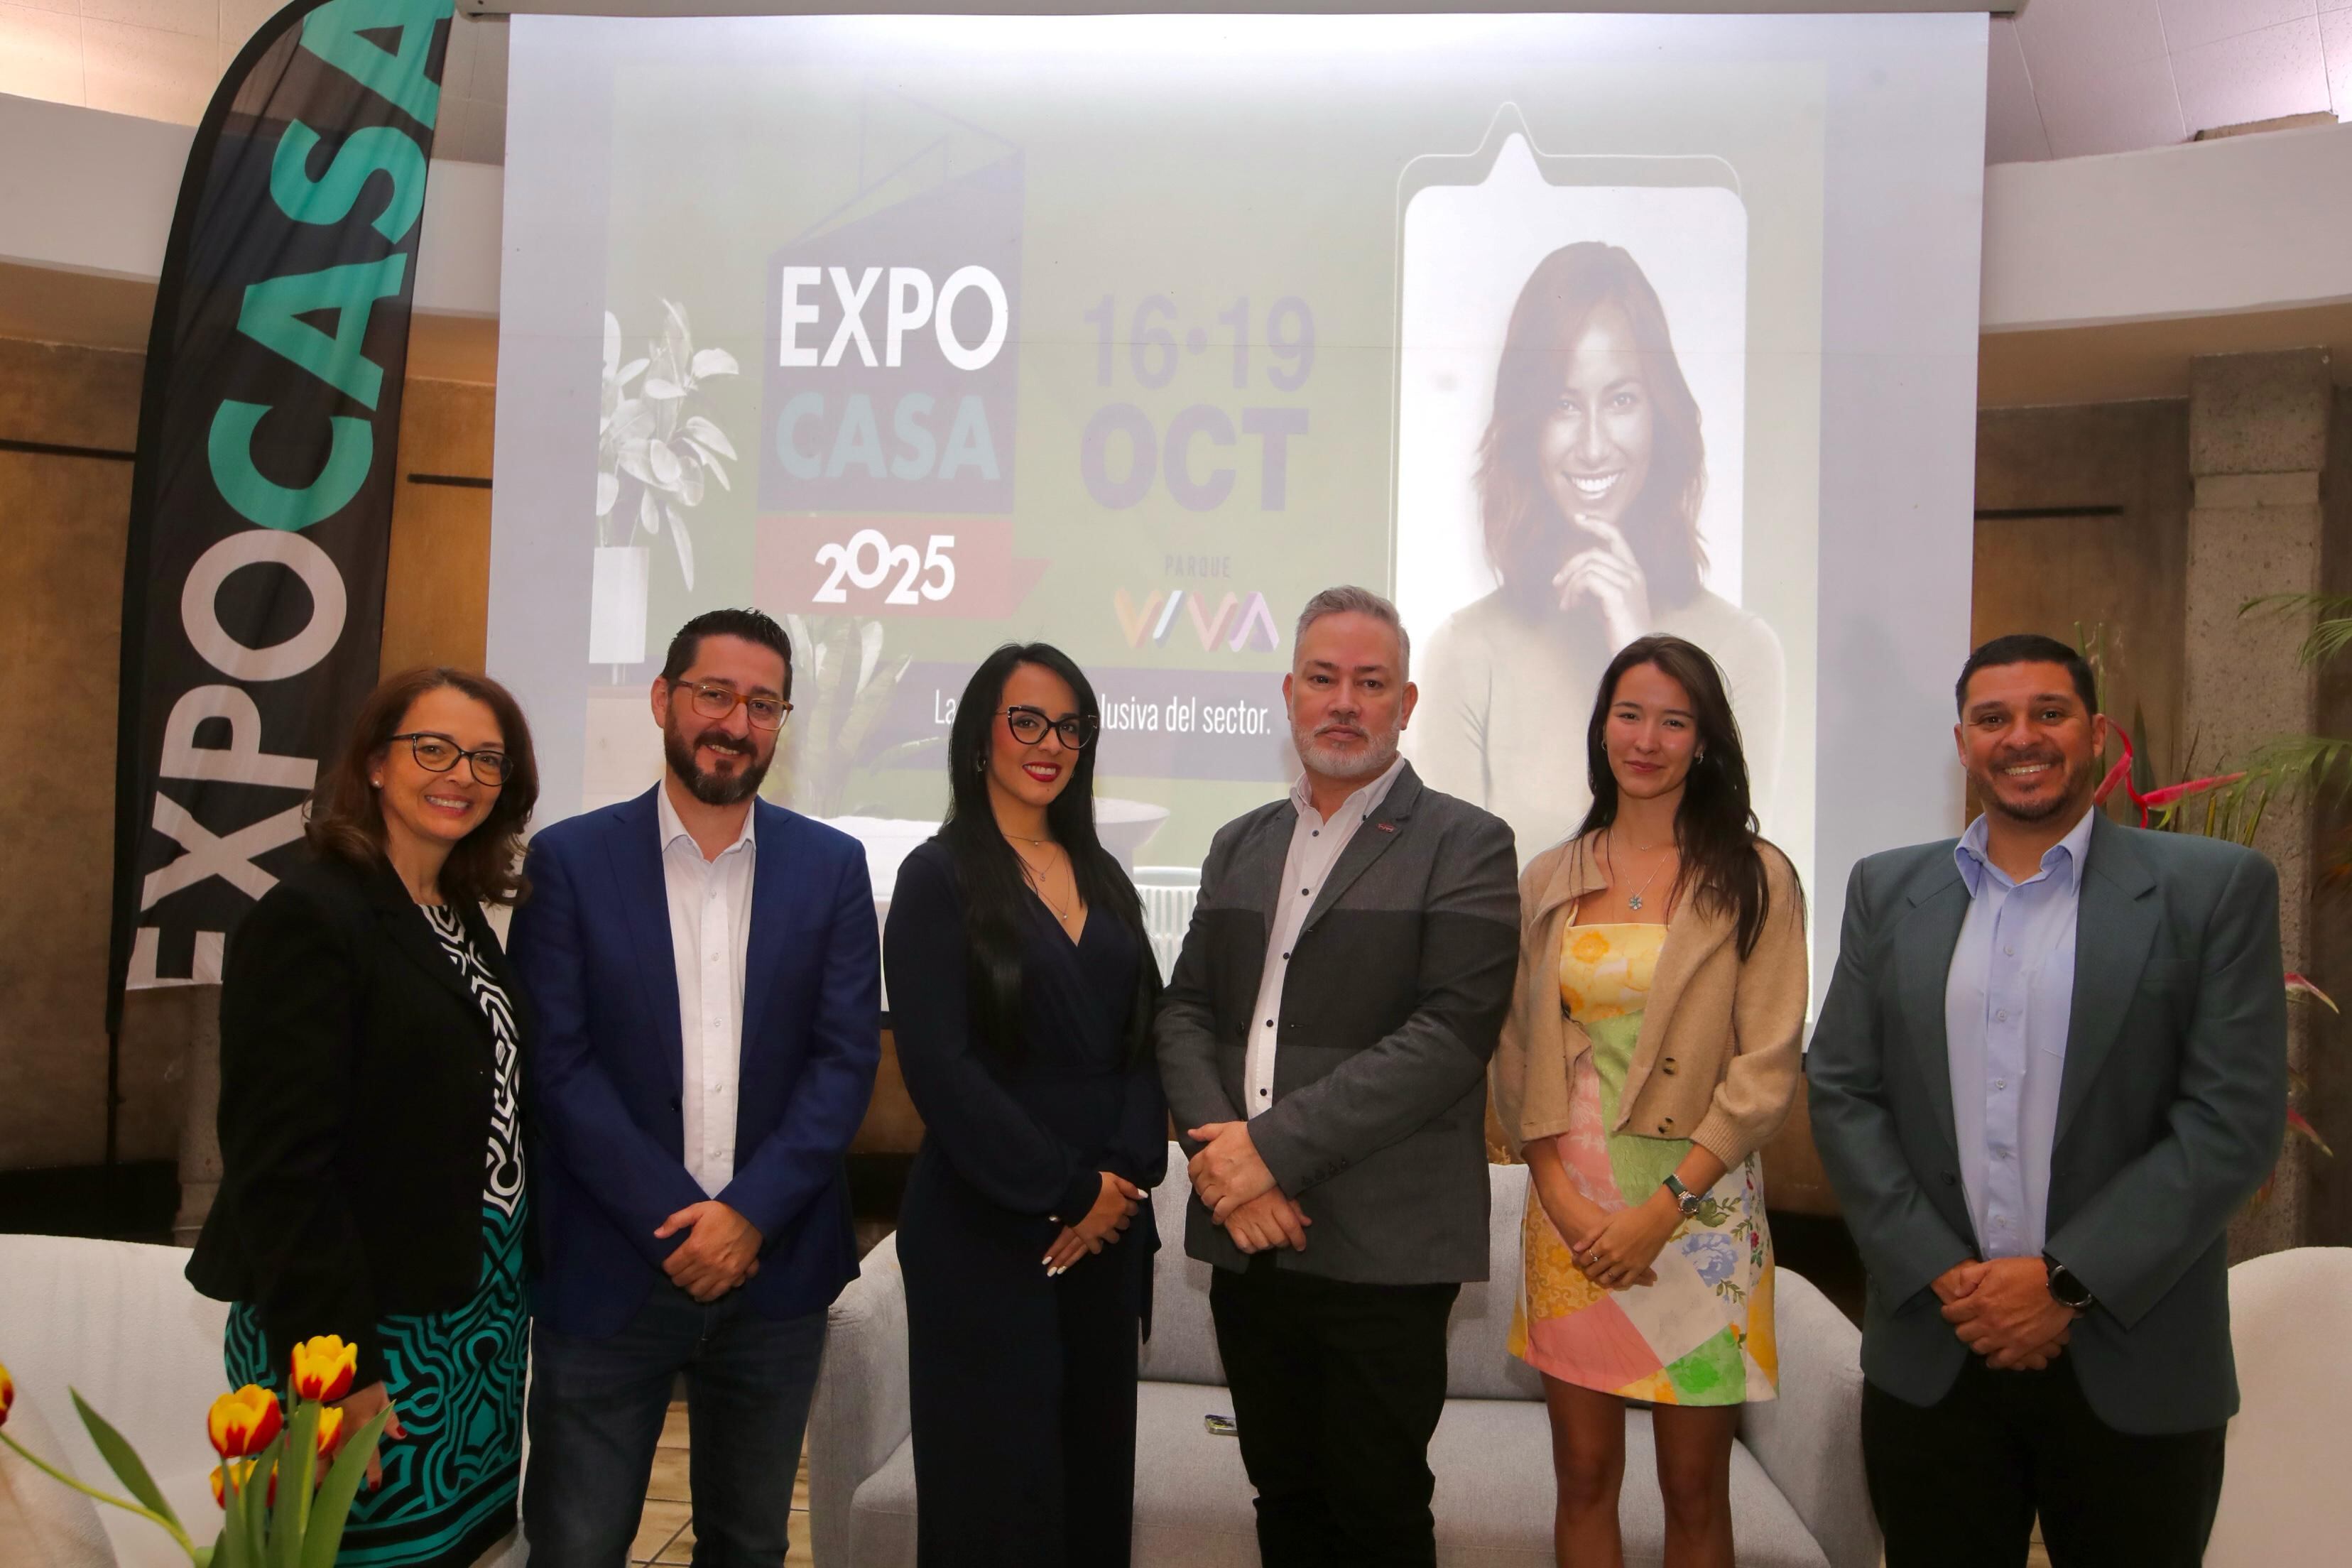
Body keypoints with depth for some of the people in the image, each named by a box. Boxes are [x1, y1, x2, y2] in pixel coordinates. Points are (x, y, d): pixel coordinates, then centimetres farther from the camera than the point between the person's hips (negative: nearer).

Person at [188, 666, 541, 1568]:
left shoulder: (464, 920, 10)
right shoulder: (311, 917, -14)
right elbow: (279, 1164, -18)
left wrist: (512, 1300, 9)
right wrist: (337, 1374, -20)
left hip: (478, 1324, 8)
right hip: (369, 1338, -8)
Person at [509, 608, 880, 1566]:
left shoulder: (832, 867, 2)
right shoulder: (570, 860, -2)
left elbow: (847, 1057, -2)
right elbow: (559, 1062, -7)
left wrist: (751, 1213, -12)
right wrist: (676, 1221, -13)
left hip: (774, 1266, 2)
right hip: (608, 1269, -2)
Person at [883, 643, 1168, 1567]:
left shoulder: (1101, 878, 13)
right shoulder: (940, 877, -5)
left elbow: (1144, 1038, 9)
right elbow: (938, 1065, -13)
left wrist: (1126, 1178, -7)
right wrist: (1069, 1191, -13)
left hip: (1107, 1226, 5)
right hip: (986, 1226, -5)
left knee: (1096, 1467, 11)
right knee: (997, 1483, 3)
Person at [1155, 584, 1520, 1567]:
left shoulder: (1464, 846, -4)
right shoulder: (1240, 845, 14)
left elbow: (1452, 1032, -15)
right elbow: (1186, 1011, 8)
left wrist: (1277, 1146, -18)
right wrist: (1223, 1153, -10)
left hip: (1382, 1252, -5)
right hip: (1248, 1239, 5)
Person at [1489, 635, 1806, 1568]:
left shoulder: (1753, 879, -1)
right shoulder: (1549, 881, 7)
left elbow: (1766, 1070, -6)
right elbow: (1518, 1053, 7)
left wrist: (1662, 1208, -13)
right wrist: (1562, 1197, -6)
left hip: (1698, 1211, -2)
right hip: (1570, 1211, 2)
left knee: (1694, 1492, 7)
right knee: (1584, 1477, 9)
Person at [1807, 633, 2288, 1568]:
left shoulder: (2214, 888, -2)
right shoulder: (1888, 892, 6)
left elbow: (2235, 1118, -8)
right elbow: (1841, 1095, 2)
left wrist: (2066, 1281, -13)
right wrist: (1942, 1275, -9)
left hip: (2134, 1366, -2)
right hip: (1929, 1360, 2)